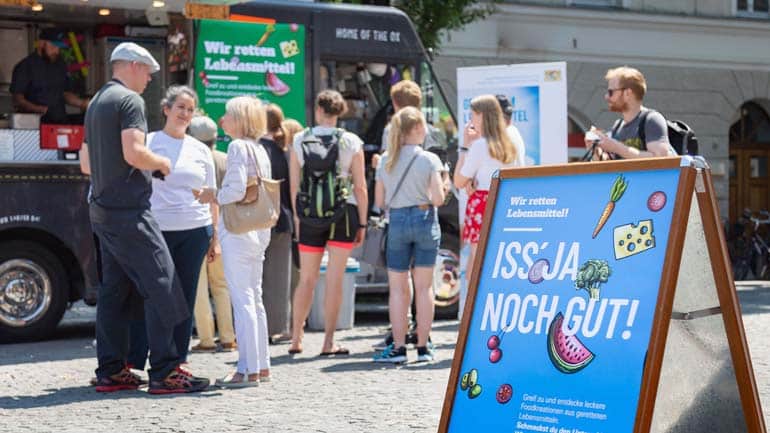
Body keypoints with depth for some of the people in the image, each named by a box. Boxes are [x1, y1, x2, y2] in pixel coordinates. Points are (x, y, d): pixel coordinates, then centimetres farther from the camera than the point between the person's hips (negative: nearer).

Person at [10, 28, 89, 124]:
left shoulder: (60, 66, 14)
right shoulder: (24, 67, -2)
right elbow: (17, 100, -6)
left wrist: (81, 103, 2)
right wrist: (38, 109, -22)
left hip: (61, 122, 5)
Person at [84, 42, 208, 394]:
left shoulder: (96, 103, 20)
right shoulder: (130, 100, -9)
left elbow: (88, 163, 25)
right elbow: (134, 153, -23)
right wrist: (162, 163, -3)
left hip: (102, 209, 10)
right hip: (129, 210, -10)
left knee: (114, 289, 10)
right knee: (161, 285, -9)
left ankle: (111, 371, 11)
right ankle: (164, 371, -11)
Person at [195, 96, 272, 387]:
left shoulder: (237, 146, -11)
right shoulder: (260, 149, 14)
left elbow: (236, 190, -21)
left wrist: (214, 197, -4)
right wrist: (216, 196, 16)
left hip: (238, 231, -9)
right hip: (259, 232, 9)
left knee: (242, 300, -6)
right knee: (254, 299, 14)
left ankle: (248, 370, -5)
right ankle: (262, 366, 19)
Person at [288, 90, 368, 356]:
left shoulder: (299, 140, 1)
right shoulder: (351, 142, -3)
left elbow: (294, 185, 3)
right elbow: (360, 187, -3)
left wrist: (297, 217, 13)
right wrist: (362, 223, 4)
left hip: (310, 216, 2)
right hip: (343, 214, -1)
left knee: (306, 279, 11)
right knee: (335, 279, 2)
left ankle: (296, 339, 15)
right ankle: (328, 343, 3)